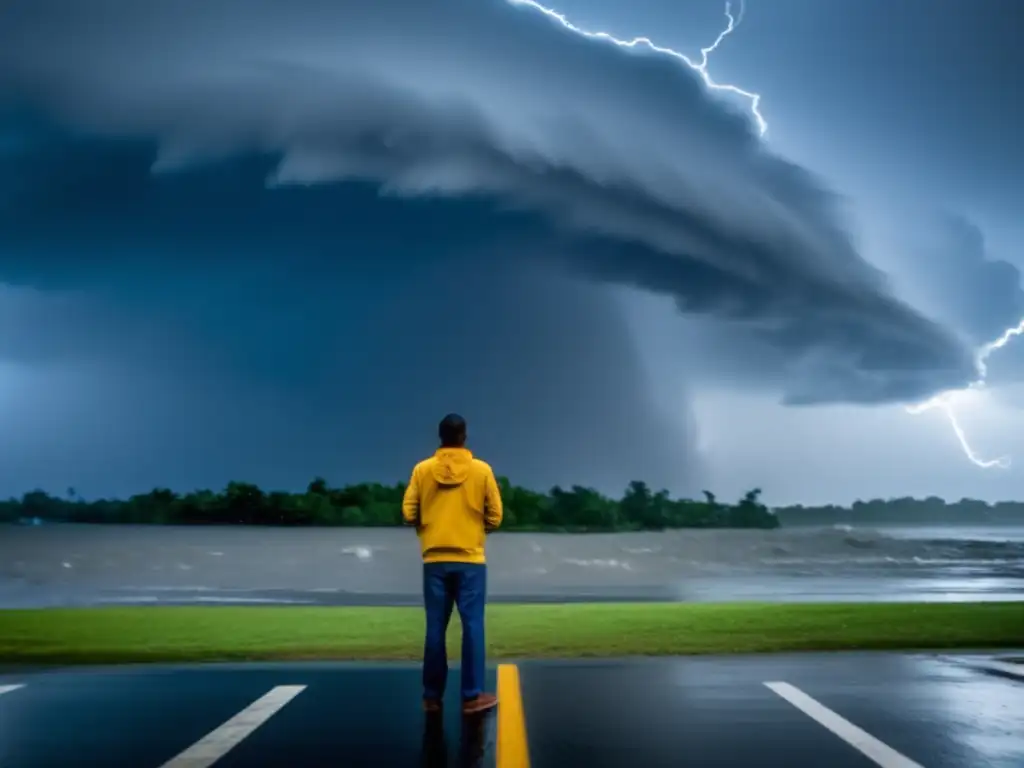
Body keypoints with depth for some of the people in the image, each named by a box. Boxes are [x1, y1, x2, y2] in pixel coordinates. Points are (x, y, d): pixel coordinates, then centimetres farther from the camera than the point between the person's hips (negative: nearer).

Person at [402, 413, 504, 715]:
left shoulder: (422, 469, 0)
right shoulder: (482, 470, -3)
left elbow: (408, 513, -1)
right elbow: (495, 517, -1)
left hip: (434, 560, 2)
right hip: (471, 560, -2)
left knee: (435, 628, 7)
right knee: (473, 626, 3)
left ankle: (432, 695, 12)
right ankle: (472, 695, 4)